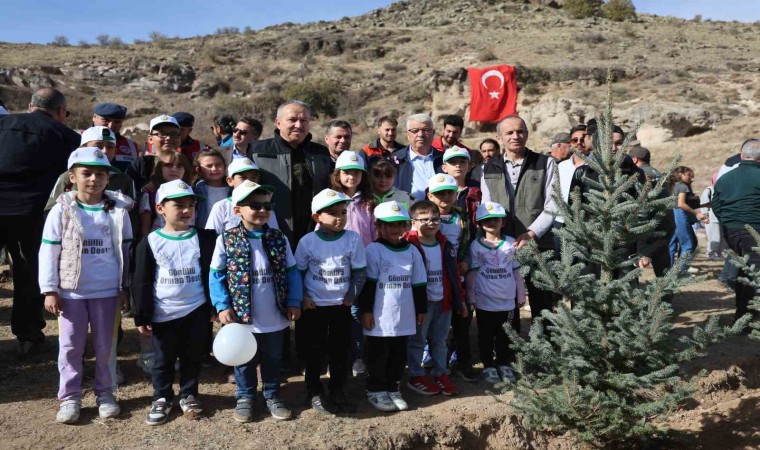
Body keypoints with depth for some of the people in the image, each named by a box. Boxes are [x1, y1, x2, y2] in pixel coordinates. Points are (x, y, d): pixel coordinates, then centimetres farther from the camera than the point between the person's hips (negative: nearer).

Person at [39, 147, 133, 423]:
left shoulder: (118, 211, -1)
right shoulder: (61, 211, -5)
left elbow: (125, 251, 4)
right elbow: (48, 253, -3)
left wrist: (126, 288, 4)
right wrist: (50, 290, -6)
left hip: (108, 291, 1)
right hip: (71, 292, 0)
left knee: (105, 345, 11)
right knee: (70, 346, 8)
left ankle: (105, 393, 25)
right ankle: (69, 398, 21)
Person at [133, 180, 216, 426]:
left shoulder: (203, 238, -2)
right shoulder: (150, 242, -5)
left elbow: (211, 274, 2)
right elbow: (142, 283, -3)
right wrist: (142, 316, -4)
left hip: (196, 310, 1)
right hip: (163, 313, -1)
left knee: (193, 357, 12)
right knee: (163, 359, 12)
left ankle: (188, 395, 29)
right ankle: (161, 399, 29)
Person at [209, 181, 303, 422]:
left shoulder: (279, 239, -1)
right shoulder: (226, 240, -8)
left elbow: (292, 272, 3)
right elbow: (216, 276, -3)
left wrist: (294, 302, -5)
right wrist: (223, 307, -10)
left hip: (275, 319, 2)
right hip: (243, 318, -2)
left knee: (273, 361, 18)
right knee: (245, 362, 16)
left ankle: (273, 396, 37)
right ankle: (245, 397, 36)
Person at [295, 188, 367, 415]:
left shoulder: (353, 239, -7)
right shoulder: (307, 241, -9)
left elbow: (359, 272, -1)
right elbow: (298, 272, 1)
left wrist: (350, 297, -6)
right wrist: (303, 298, -6)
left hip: (342, 306, 1)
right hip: (314, 307, -1)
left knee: (340, 351, 11)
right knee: (314, 351, 9)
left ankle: (338, 392, 28)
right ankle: (314, 393, 25)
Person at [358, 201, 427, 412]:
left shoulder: (412, 251, 7)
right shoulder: (374, 250, -7)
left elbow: (418, 283, 12)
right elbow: (368, 283, -8)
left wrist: (421, 309, 14)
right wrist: (366, 310, -10)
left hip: (403, 316, 5)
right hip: (380, 316, -4)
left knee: (398, 355, 14)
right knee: (379, 355, 7)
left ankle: (393, 388, 28)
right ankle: (375, 390, 21)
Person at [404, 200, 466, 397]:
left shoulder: (445, 245, 8)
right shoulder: (409, 245, -14)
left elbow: (454, 274, 14)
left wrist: (460, 299, 14)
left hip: (443, 301, 6)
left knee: (440, 340, 17)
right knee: (417, 341, 8)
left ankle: (441, 374, 30)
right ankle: (415, 376, 21)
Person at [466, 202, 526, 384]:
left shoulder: (511, 243, 2)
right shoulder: (476, 246, -3)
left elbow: (516, 271, 7)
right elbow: (472, 273, 0)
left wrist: (521, 294, 8)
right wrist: (470, 297, -1)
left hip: (508, 301, 2)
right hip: (485, 301, -1)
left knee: (505, 335, 11)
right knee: (486, 335, 10)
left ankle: (504, 364, 27)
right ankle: (489, 365, 23)